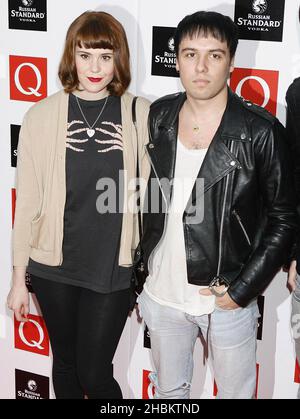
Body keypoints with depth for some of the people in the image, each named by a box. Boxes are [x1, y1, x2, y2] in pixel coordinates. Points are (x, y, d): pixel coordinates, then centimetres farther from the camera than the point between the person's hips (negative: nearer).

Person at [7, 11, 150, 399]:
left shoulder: (142, 115, -5)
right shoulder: (42, 116, -4)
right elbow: (28, 201, 0)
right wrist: (19, 278, 3)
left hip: (113, 267, -1)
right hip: (54, 267, 2)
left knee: (94, 374, 4)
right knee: (65, 363, 17)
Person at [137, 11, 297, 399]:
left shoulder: (261, 131, -15)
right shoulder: (157, 118, -3)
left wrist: (243, 289, -13)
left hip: (228, 299, -3)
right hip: (162, 292, 3)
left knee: (236, 392, 16)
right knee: (168, 390, 22)